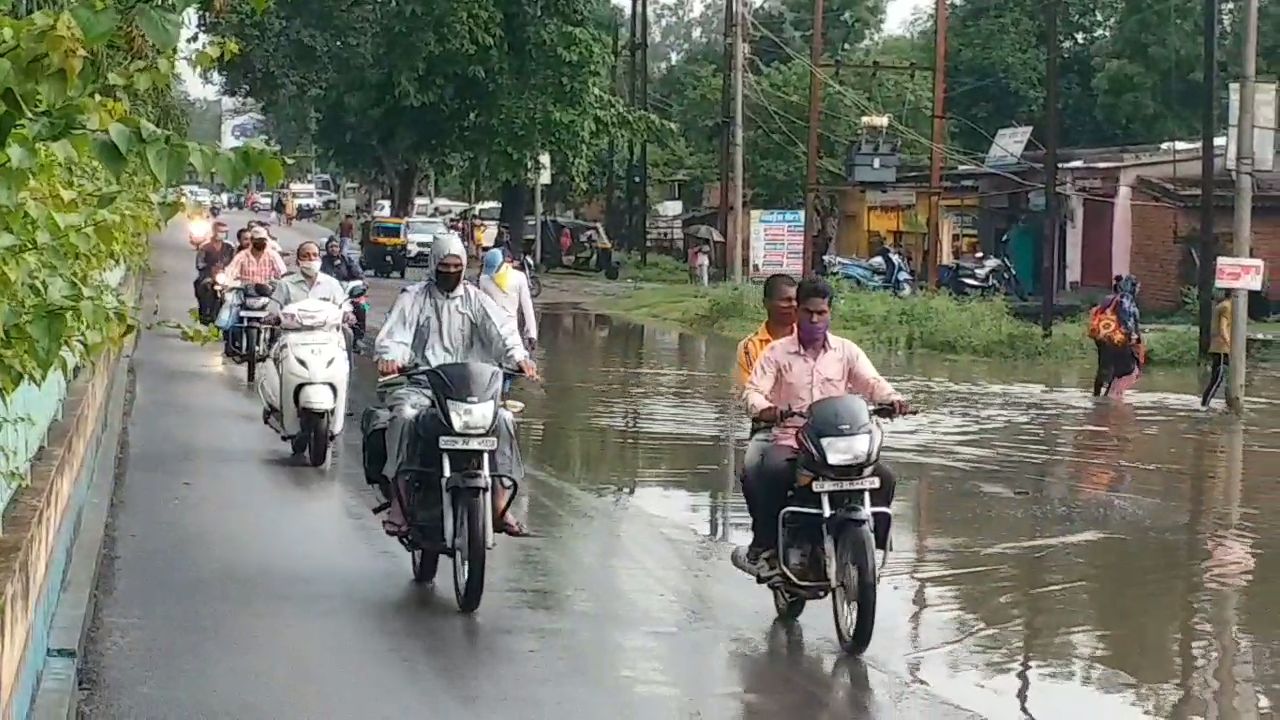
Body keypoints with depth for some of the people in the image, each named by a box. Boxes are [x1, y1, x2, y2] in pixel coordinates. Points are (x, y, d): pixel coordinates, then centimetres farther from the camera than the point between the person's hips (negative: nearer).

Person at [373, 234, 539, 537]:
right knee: (404, 417, -33)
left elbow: (501, 328, -3)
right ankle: (399, 506, -29)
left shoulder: (474, 299, 12)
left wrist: (519, 356, -24)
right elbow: (394, 333, -6)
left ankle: (500, 508, -14)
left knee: (503, 419, -20)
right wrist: (389, 357, -30)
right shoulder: (413, 297, 8)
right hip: (420, 383, -2)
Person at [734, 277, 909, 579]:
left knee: (884, 477, -21)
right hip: (789, 440, -2)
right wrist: (763, 408, -29)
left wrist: (892, 399, -24)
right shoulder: (777, 352, 6)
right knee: (759, 475, -34)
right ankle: (764, 547, -23)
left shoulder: (846, 351, 11)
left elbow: (871, 382, -1)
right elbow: (754, 389, -5)